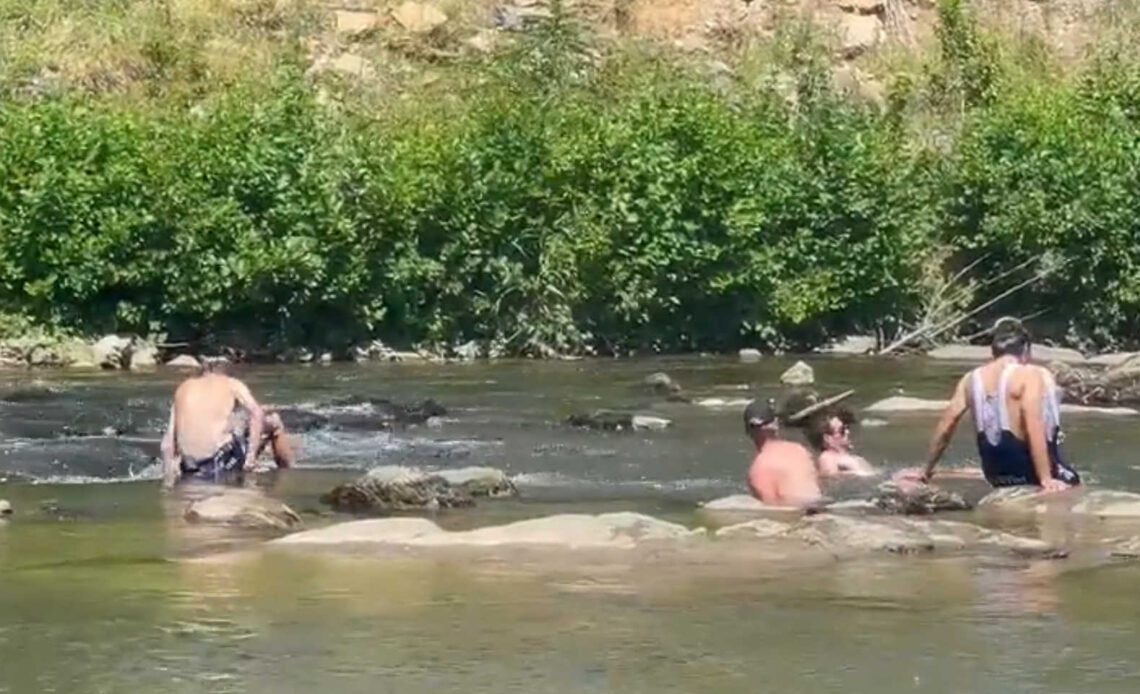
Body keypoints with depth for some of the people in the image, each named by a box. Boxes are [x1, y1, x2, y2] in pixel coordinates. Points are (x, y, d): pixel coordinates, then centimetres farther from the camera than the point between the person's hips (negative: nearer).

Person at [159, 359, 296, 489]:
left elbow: (168, 440, 11)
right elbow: (257, 414, -9)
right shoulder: (231, 384, 8)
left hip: (191, 472, 3)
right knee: (273, 422, 21)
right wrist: (252, 453, -10)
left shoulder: (183, 388, 16)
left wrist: (168, 475, 12)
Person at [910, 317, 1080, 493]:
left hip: (995, 473, 6)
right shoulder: (1029, 374, -10)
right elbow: (1034, 428, -21)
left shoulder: (972, 378, 7)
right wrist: (1046, 479, -25)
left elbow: (946, 425, 9)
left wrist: (927, 470, 19)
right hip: (1025, 466, -6)